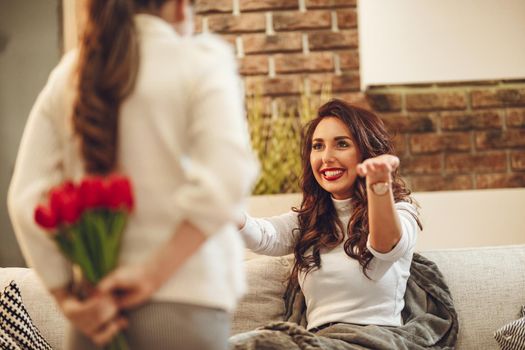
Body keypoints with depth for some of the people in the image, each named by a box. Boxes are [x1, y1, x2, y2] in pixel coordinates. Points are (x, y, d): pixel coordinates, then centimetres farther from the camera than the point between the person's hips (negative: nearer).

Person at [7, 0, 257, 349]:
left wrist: (67, 299, -1)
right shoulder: (202, 60, -3)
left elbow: (26, 198, 2)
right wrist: (154, 273, -14)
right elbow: (226, 179, -17)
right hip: (184, 303, -4)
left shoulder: (67, 74, 9)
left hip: (96, 305, 4)